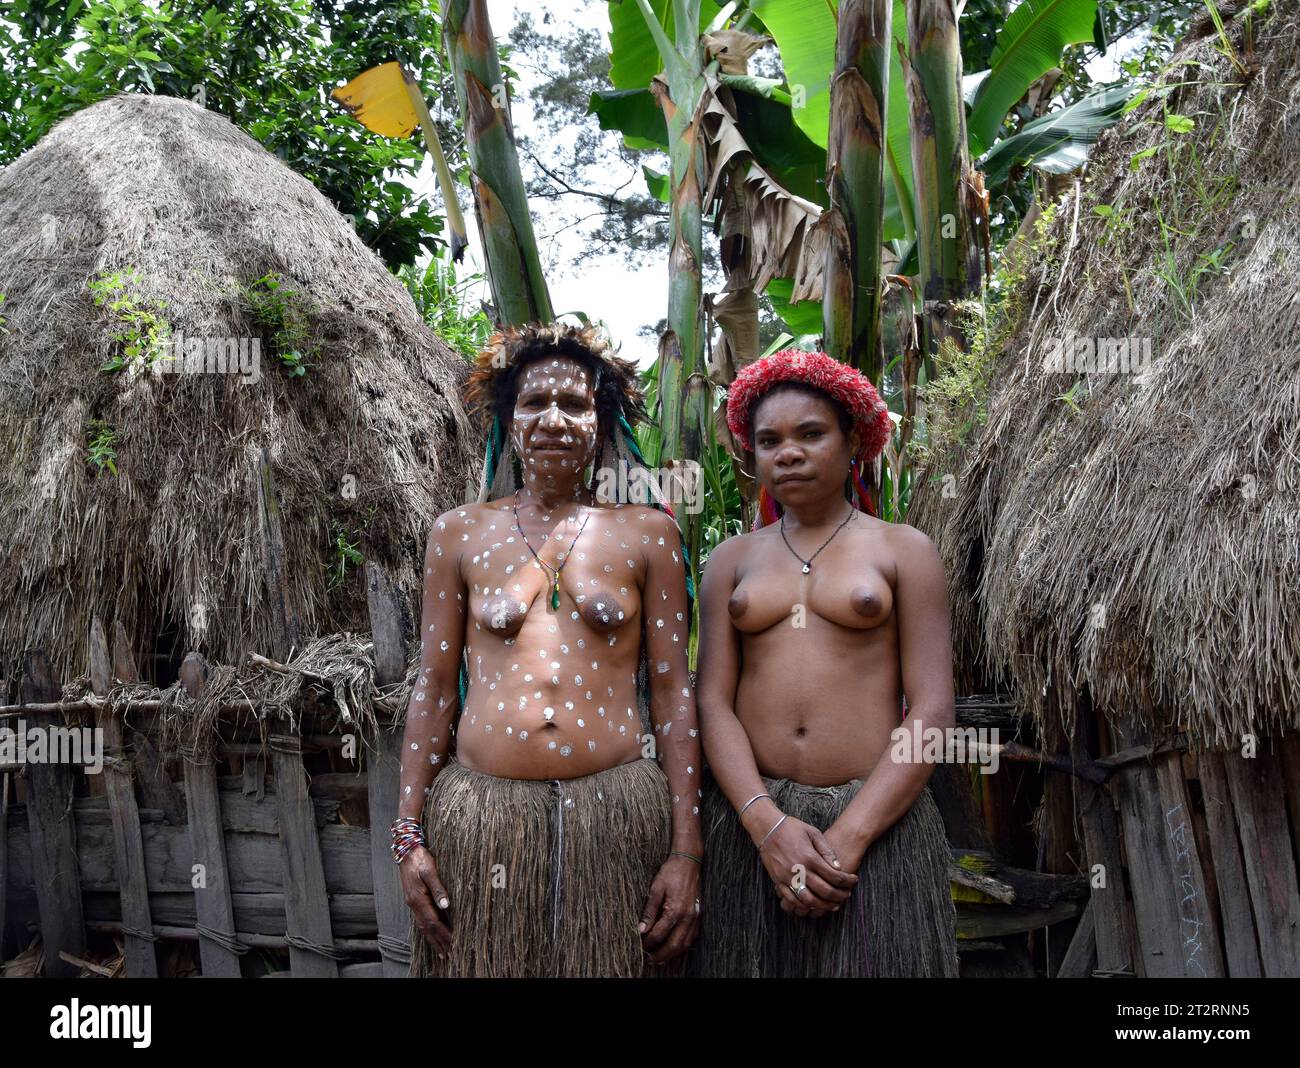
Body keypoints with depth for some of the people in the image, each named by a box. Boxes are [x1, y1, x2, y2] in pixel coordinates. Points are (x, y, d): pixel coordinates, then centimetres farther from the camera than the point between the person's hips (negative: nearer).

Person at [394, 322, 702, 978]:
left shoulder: (647, 532, 5)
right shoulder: (459, 533, 8)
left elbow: (672, 689, 3)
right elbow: (433, 687, 8)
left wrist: (686, 850, -2)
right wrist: (409, 836, 3)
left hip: (618, 816, 0)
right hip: (481, 815, 1)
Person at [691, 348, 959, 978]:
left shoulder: (903, 550, 3)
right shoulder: (732, 561, 9)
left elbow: (930, 709, -4)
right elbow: (714, 701, 1)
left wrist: (846, 838, -13)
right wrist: (767, 823, -15)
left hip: (876, 818, -2)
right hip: (751, 820, 2)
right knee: (755, 957, 10)